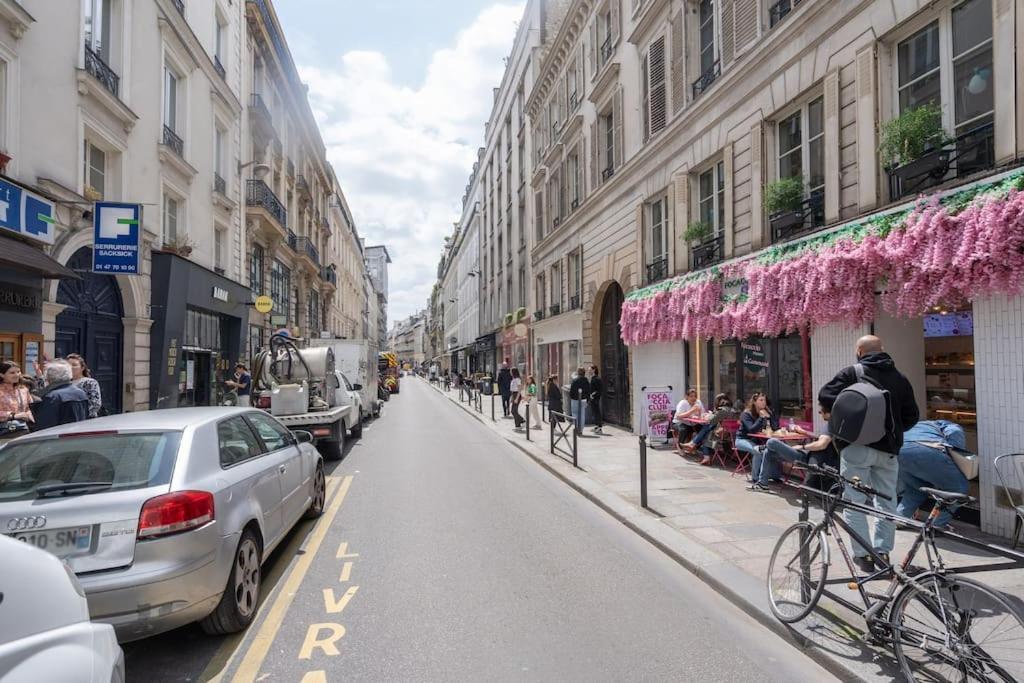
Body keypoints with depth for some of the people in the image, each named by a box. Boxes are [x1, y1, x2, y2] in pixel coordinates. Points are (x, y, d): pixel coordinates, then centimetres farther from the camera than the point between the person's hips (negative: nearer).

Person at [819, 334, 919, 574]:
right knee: (886, 501, 14)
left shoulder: (851, 373, -4)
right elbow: (912, 415, 12)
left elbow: (825, 397, -11)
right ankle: (882, 552, 16)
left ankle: (863, 555, 2)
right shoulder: (899, 378, 11)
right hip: (889, 449, 5)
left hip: (857, 447, -5)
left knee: (853, 502, 1)